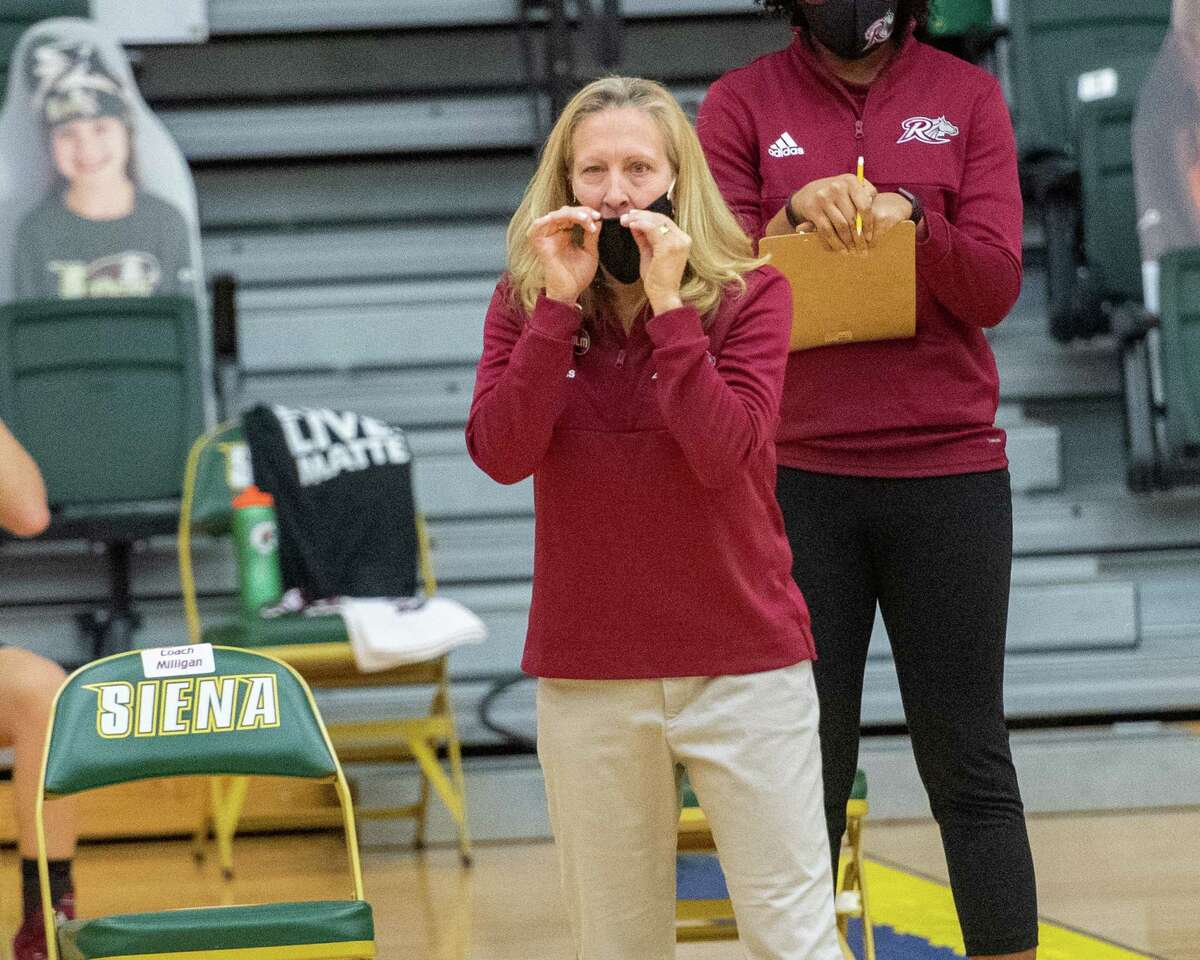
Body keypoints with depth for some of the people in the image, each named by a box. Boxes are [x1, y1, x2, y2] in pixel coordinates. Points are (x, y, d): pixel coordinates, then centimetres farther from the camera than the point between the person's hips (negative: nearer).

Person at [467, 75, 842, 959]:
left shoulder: (748, 294, -2)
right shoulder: (526, 303, 4)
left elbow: (722, 451, -17)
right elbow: (502, 453, -11)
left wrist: (667, 304, -18)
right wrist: (560, 300, -14)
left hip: (743, 662, -2)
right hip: (587, 674, 2)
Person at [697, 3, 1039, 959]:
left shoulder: (968, 98, 6)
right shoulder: (741, 106, 5)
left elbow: (996, 288, -2)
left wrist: (913, 221, -20)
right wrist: (795, 216, -19)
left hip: (951, 474, 0)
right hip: (799, 477, 0)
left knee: (969, 762, 1)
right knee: (806, 764, 1)